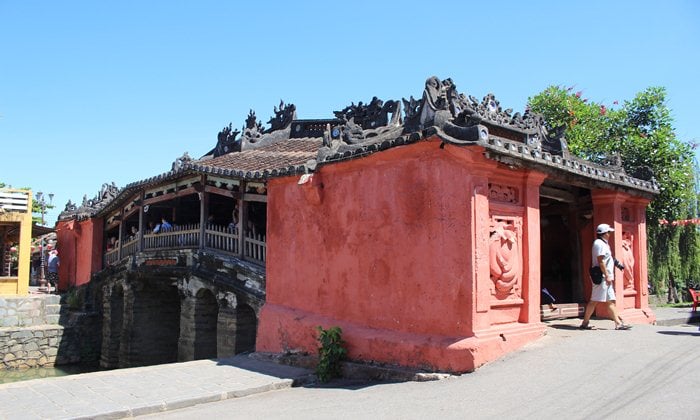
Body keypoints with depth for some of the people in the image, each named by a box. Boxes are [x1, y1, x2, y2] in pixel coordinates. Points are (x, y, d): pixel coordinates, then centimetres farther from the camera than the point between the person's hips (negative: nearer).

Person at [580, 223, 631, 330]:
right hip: (602, 277, -11)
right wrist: (607, 275, -20)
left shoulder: (603, 243, 20)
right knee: (595, 300, -7)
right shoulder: (600, 244, -12)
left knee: (610, 301, 10)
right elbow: (600, 261, -19)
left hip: (605, 277, 11)